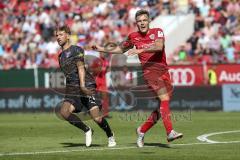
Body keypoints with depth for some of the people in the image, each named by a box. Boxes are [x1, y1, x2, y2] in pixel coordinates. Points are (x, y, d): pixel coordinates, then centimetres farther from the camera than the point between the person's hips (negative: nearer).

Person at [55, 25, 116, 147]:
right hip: (72, 90, 6)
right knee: (63, 111, -22)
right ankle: (87, 130, -5)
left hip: (86, 87, -6)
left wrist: (82, 85, -25)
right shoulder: (61, 56, 22)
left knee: (97, 118, -15)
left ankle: (110, 137, 11)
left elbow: (80, 67, -13)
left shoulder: (76, 50, 0)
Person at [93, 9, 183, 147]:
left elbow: (159, 47, -17)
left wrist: (141, 50, -28)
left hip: (164, 71, 2)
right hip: (149, 70, -2)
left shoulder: (157, 32, 4)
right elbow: (121, 49, 29)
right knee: (164, 98, -23)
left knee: (161, 108, 3)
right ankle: (170, 132, -33)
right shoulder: (133, 37, 10)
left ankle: (142, 131, 21)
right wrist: (103, 49, 26)